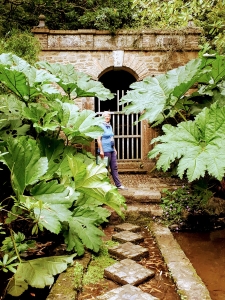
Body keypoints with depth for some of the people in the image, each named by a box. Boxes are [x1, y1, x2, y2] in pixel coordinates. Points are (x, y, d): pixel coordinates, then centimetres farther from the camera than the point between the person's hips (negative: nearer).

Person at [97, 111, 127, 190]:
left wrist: (114, 149, 19)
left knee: (114, 167, 8)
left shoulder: (110, 126, 15)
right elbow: (98, 139, -15)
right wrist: (101, 150, -19)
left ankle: (118, 185, 13)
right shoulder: (101, 126, -9)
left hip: (111, 150, 8)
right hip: (105, 150, -8)